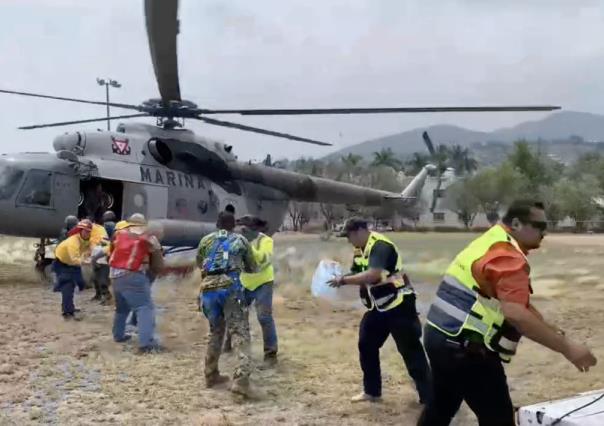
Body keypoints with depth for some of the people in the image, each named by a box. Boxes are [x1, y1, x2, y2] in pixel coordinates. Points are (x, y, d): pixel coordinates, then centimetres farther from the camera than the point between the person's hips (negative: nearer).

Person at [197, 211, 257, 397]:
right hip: (230, 287, -3)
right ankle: (240, 380, -23)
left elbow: (199, 264, 36)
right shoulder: (241, 240, 17)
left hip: (208, 289, 3)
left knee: (216, 331, 22)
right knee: (240, 333, -7)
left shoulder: (206, 240, 21)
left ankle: (211, 375, 26)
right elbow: (252, 268, 26)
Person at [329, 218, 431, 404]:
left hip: (398, 305, -9)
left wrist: (343, 280, -27)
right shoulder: (360, 250, 7)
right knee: (366, 346, 12)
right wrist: (339, 278, -7)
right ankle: (372, 391, 25)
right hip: (378, 307, 9)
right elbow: (357, 276, 12)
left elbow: (372, 275, -35)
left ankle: (429, 397, 1)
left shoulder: (380, 246, -23)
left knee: (411, 351, -6)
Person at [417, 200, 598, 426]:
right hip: (465, 348, -10)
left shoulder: (491, 242, 14)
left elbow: (519, 304, 19)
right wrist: (566, 347, -28)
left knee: (441, 405, 24)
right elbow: (515, 314, -31)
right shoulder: (508, 256, -18)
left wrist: (556, 334, 15)